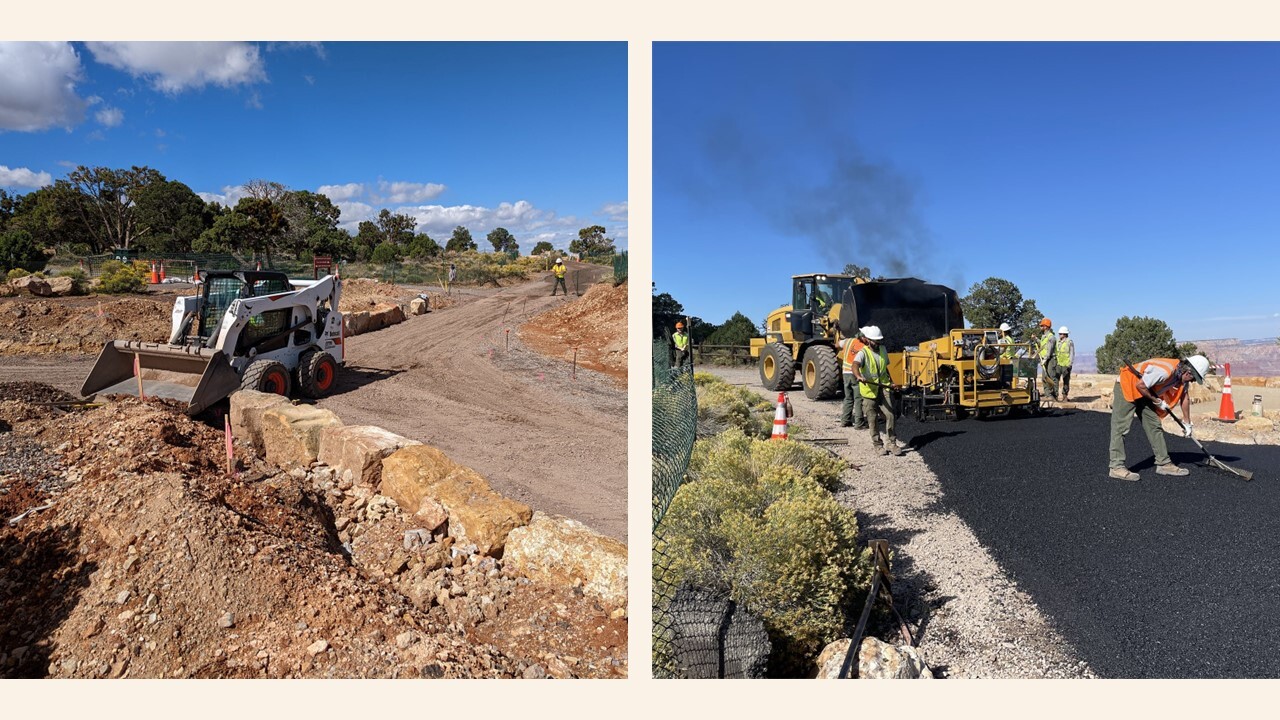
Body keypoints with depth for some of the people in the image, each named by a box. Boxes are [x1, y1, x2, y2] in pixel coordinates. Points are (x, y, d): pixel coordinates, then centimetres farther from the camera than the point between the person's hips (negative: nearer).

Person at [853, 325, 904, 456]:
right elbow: (855, 365, -33)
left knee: (889, 414, -6)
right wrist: (858, 376, -52)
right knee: (873, 419, 4)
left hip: (883, 388, 4)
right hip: (869, 389, -4)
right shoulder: (863, 353, -12)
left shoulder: (883, 350, 9)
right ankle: (878, 444, 16)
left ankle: (892, 443, 6)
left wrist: (890, 381, 21)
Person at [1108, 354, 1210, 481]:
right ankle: (1116, 467, -16)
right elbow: (1140, 385, -26)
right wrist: (1157, 401, -12)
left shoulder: (1182, 376, 1)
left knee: (1155, 426, 9)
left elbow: (1185, 397, 13)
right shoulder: (1165, 371, -30)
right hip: (1126, 386, -10)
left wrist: (1188, 424, 18)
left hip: (1144, 394, 10)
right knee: (1121, 428, -13)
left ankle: (1164, 463, 17)